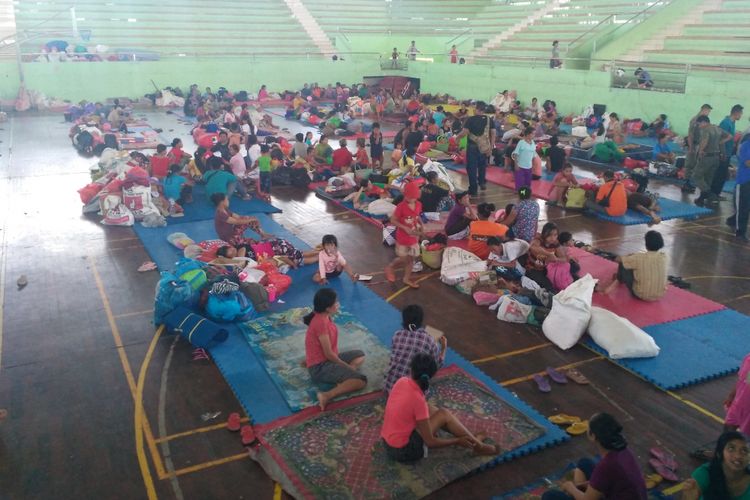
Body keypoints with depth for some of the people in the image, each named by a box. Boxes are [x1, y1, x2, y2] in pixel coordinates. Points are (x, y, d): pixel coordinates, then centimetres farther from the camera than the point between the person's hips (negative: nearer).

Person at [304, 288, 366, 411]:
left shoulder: (323, 317, 6)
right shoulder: (321, 322, -23)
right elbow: (329, 354, -20)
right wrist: (347, 366, -7)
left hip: (327, 360, 10)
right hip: (320, 367, -10)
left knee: (360, 355, 18)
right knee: (361, 380, -19)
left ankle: (342, 377, -8)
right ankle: (327, 396, -30)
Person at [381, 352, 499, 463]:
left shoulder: (401, 382, -5)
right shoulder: (418, 399, -25)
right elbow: (430, 442, -17)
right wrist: (458, 441, -6)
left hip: (388, 442, 7)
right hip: (403, 451, -7)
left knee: (431, 410, 14)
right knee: (443, 415, -3)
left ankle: (471, 439, 23)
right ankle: (478, 446, 12)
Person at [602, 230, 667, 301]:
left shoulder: (639, 258, -19)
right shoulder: (664, 257, -8)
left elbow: (618, 259, -5)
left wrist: (631, 257, 15)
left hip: (641, 295, -4)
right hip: (659, 295, 4)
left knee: (623, 265, 9)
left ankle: (618, 281, 39)